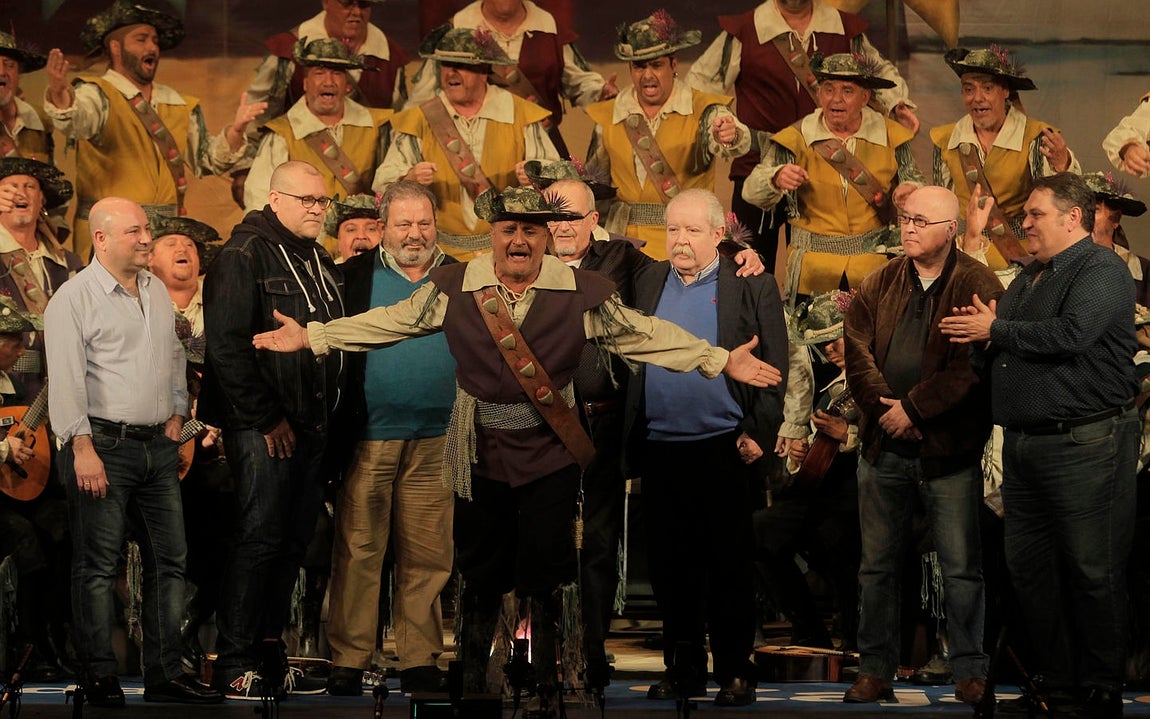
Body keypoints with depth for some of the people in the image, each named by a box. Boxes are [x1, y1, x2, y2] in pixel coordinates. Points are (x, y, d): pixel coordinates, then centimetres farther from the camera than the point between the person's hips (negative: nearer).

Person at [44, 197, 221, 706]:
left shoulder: (156, 292, 15)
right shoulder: (75, 297, -7)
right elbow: (65, 378, -13)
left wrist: (176, 413, 16)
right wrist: (82, 448, -19)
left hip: (157, 447, 7)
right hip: (103, 446, -7)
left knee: (169, 560, 6)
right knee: (98, 564, -3)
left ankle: (165, 673, 12)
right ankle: (99, 678, 1)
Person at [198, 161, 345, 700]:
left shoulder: (320, 262, 18)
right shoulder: (245, 256, -8)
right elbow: (227, 346, -16)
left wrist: (330, 414, 11)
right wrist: (267, 418, -15)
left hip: (311, 427, 8)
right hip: (263, 429, -8)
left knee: (293, 542, 7)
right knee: (261, 539, -9)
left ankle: (269, 650, 14)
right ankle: (234, 665, -5)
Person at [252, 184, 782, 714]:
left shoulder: (582, 293, -3)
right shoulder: (453, 288, 0)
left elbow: (644, 335, 0)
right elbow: (392, 322, 4)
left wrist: (720, 361, -5)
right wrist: (310, 336, 0)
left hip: (551, 457, -1)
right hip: (479, 457, 1)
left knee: (547, 580, 2)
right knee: (480, 577, 8)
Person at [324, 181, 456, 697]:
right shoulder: (355, 277, 5)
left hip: (437, 442, 2)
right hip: (369, 439, -2)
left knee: (428, 557, 3)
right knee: (358, 552, -1)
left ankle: (420, 661, 10)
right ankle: (348, 662, 4)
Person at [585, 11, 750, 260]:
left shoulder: (703, 111, 0)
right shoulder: (607, 116, 9)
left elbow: (740, 142, -21)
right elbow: (594, 183, 19)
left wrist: (729, 137, -43)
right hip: (624, 241, 2)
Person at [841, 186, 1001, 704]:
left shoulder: (978, 286, -5)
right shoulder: (879, 286, 10)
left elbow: (973, 364, -15)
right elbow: (858, 353, 3)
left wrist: (913, 407, -16)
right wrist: (885, 407, -12)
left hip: (949, 447, -4)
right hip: (884, 445, 4)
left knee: (962, 568, 0)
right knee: (878, 565, 9)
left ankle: (970, 673, 7)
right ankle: (875, 671, 16)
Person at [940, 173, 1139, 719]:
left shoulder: (1101, 269, -7)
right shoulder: (1028, 278, 21)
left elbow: (1071, 336, -22)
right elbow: (1000, 356, 25)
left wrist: (995, 331, -11)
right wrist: (979, 341, 1)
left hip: (1083, 443, -9)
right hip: (1023, 443, 9)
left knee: (1092, 572, -5)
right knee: (1030, 569, 10)